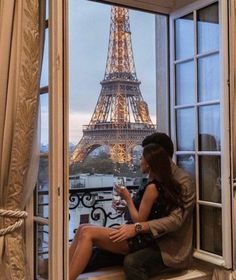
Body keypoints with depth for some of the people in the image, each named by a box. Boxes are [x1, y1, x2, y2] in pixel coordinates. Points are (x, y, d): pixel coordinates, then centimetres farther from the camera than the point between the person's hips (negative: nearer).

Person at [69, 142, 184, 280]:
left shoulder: (152, 187, -16)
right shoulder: (159, 184, 11)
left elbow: (139, 221, -13)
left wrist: (128, 198, -4)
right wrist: (124, 207, 10)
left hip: (140, 241, -9)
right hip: (139, 236, 9)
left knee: (87, 233, -20)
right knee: (83, 229, -3)